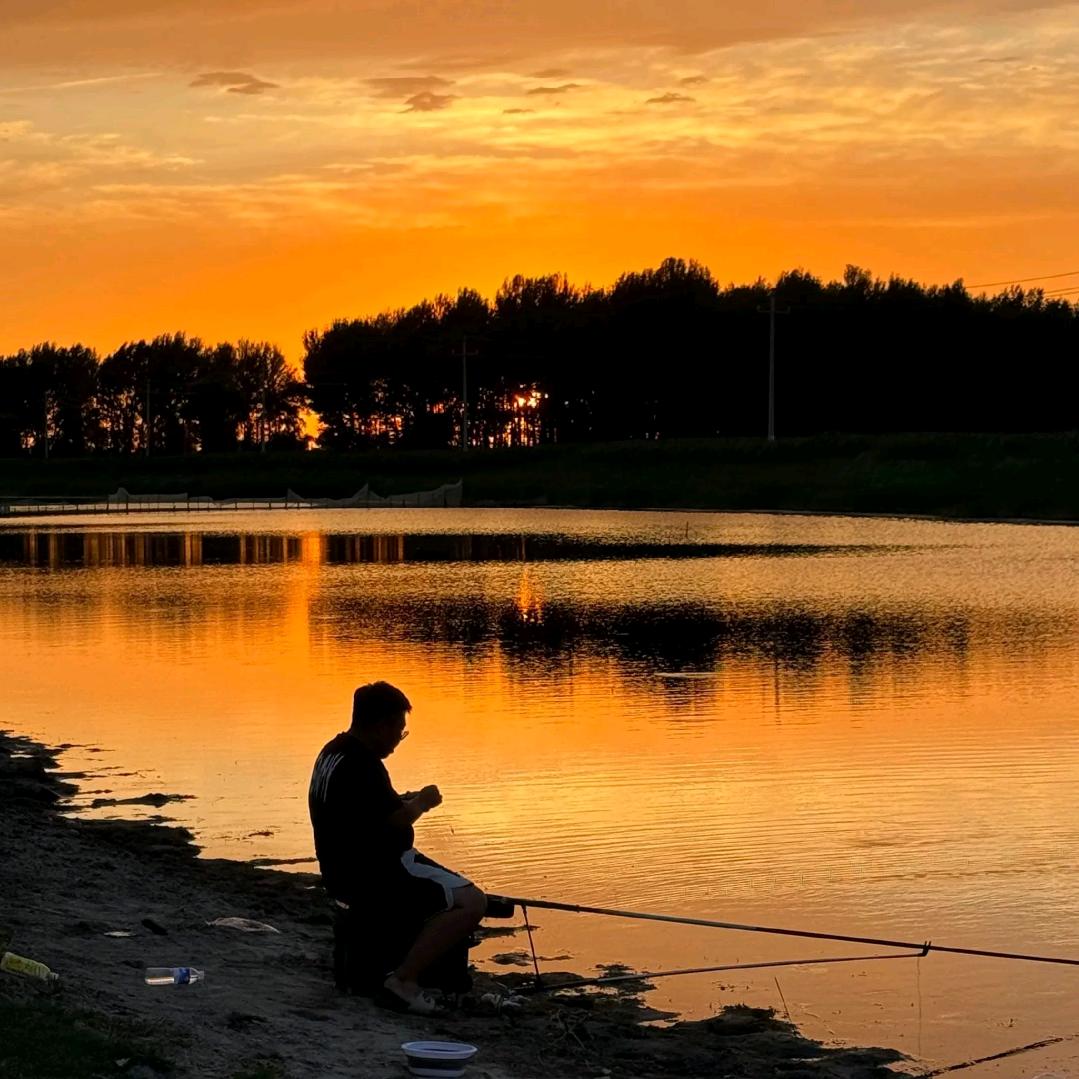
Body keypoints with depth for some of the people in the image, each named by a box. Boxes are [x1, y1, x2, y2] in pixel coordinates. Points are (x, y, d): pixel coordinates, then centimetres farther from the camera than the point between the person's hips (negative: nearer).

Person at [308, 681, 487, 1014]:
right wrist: (421, 803, -4)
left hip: (345, 872, 11)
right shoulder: (361, 765, -23)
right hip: (372, 879, -11)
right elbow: (393, 821, -22)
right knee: (471, 901, -15)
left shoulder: (334, 752, 10)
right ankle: (403, 979, -18)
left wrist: (407, 801, 11)